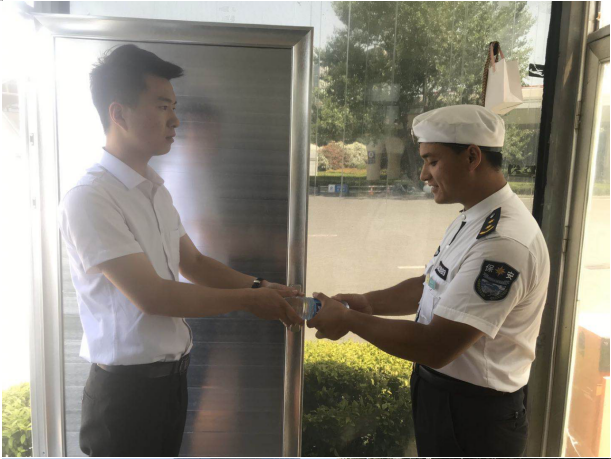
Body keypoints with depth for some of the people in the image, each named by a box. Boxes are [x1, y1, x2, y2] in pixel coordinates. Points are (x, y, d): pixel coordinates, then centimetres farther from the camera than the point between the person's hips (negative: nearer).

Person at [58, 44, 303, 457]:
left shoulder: (156, 191, 9)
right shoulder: (89, 200, -20)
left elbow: (193, 263, 12)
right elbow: (151, 295, -23)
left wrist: (261, 286, -3)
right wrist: (249, 300, -17)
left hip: (171, 374, 8)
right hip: (126, 386, -8)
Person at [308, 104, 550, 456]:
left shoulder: (503, 242, -29)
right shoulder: (472, 221, 3)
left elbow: (435, 348, -30)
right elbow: (430, 286, 12)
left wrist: (349, 319, -20)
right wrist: (368, 302, -3)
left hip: (474, 414, -8)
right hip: (440, 389, 8)